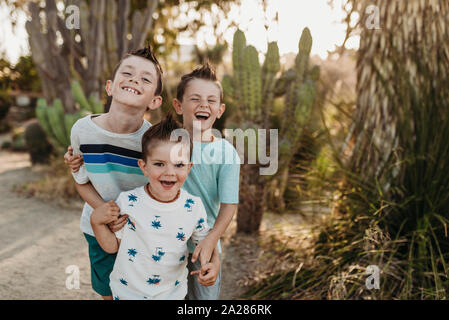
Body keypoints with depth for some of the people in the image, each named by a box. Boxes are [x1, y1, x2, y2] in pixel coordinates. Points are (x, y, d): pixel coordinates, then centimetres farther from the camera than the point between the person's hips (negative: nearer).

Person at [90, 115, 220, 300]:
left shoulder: (194, 207, -15)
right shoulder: (127, 202, -18)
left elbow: (205, 239, 2)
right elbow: (112, 246, -6)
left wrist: (215, 262, -17)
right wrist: (96, 221, -22)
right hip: (127, 292, -1)